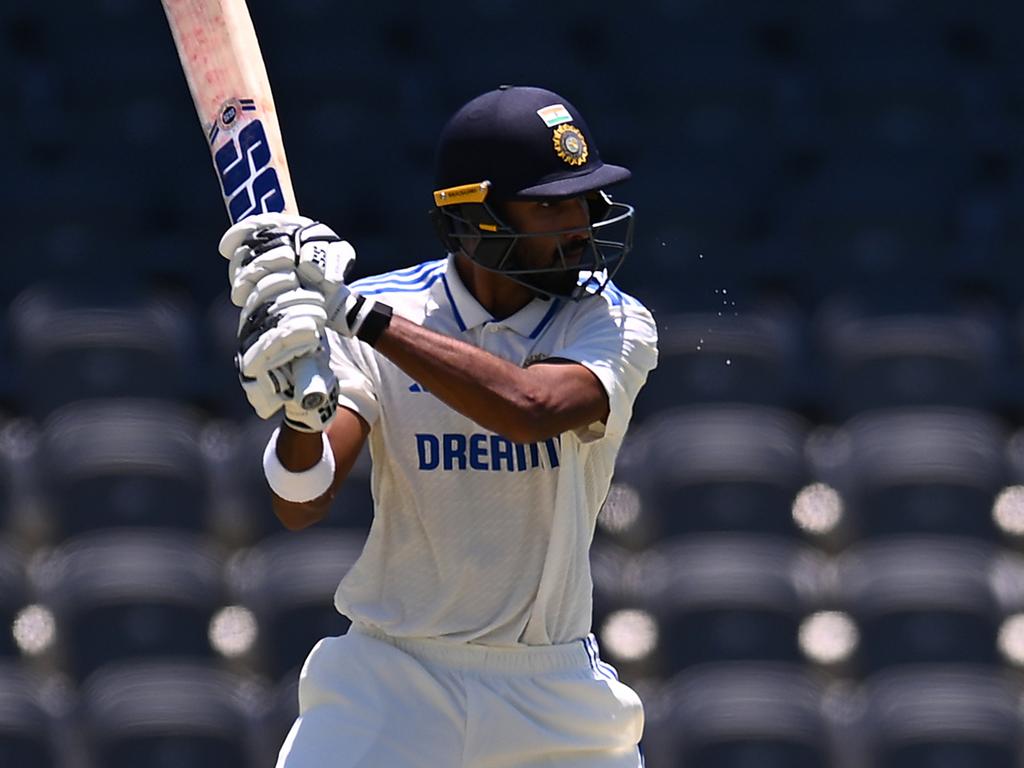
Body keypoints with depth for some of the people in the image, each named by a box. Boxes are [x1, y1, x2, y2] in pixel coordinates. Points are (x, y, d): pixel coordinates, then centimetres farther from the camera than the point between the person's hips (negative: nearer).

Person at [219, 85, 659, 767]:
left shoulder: (614, 326, -6)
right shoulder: (381, 311, -5)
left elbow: (532, 409, -28)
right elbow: (301, 506, -13)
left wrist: (361, 315, -31)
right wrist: (301, 409, -35)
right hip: (391, 679, -1)